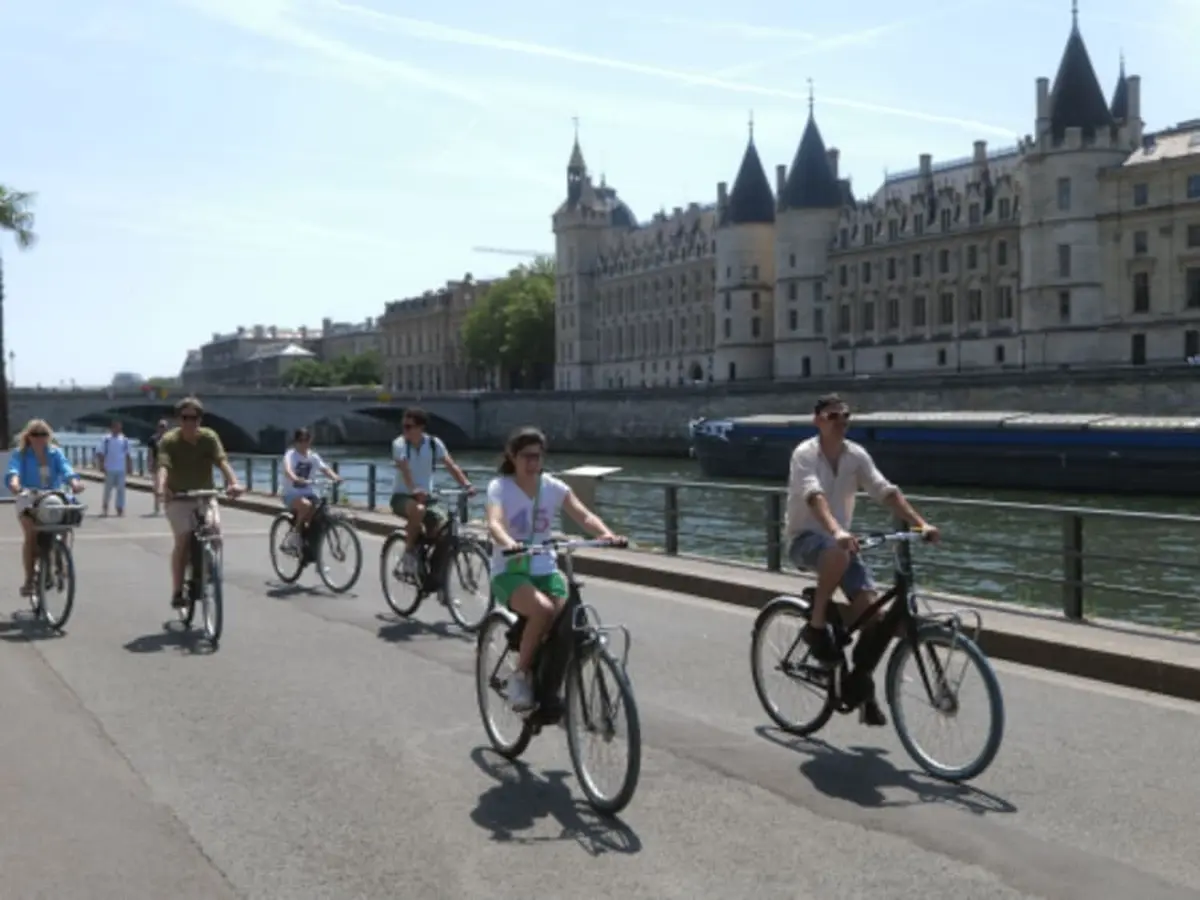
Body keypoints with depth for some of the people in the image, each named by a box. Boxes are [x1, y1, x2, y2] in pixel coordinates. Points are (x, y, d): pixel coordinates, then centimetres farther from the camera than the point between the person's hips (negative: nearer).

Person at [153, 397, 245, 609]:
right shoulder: (169, 440, -13)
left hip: (204, 496, 2)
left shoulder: (209, 437, -7)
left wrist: (233, 482, -41)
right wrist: (160, 488, -50)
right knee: (183, 539, -17)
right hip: (178, 498, -2)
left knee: (214, 530, -20)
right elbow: (163, 466, -29)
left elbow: (222, 461, -22)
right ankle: (177, 592, -7)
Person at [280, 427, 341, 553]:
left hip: (308, 493, 5)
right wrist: (297, 480, -51)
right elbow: (287, 471, -30)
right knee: (306, 505, -34)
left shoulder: (313, 456, 4)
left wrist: (336, 478, -30)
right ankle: (295, 532, -14)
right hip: (292, 494, -5)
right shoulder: (290, 455, -11)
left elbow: (325, 469, -9)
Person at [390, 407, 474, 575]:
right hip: (402, 497, -3)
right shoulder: (399, 443, -13)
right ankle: (409, 551, -17)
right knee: (418, 510, -37)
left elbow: (451, 465, -14)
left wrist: (467, 485, -31)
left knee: (443, 527, -19)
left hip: (425, 497, 3)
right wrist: (414, 489, -49)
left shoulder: (434, 443, -5)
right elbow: (404, 468, -30)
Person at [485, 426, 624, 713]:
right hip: (509, 572, -4)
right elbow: (494, 523, -26)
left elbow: (584, 516, -11)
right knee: (543, 610, -33)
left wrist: (606, 533, -32)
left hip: (544, 570, 4)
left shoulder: (553, 487, 2)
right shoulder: (500, 487, -7)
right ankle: (520, 676, -14)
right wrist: (508, 543, -48)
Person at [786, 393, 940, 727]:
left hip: (840, 539, 5)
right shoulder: (805, 454, -15)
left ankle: (862, 682, 7)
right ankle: (816, 626, -19)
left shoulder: (856, 455, 1)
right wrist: (837, 531, -49)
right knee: (838, 553, -40)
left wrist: (921, 523, -21)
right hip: (805, 539, -5)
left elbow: (887, 492, -7)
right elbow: (814, 495, -32)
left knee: (871, 607, -12)